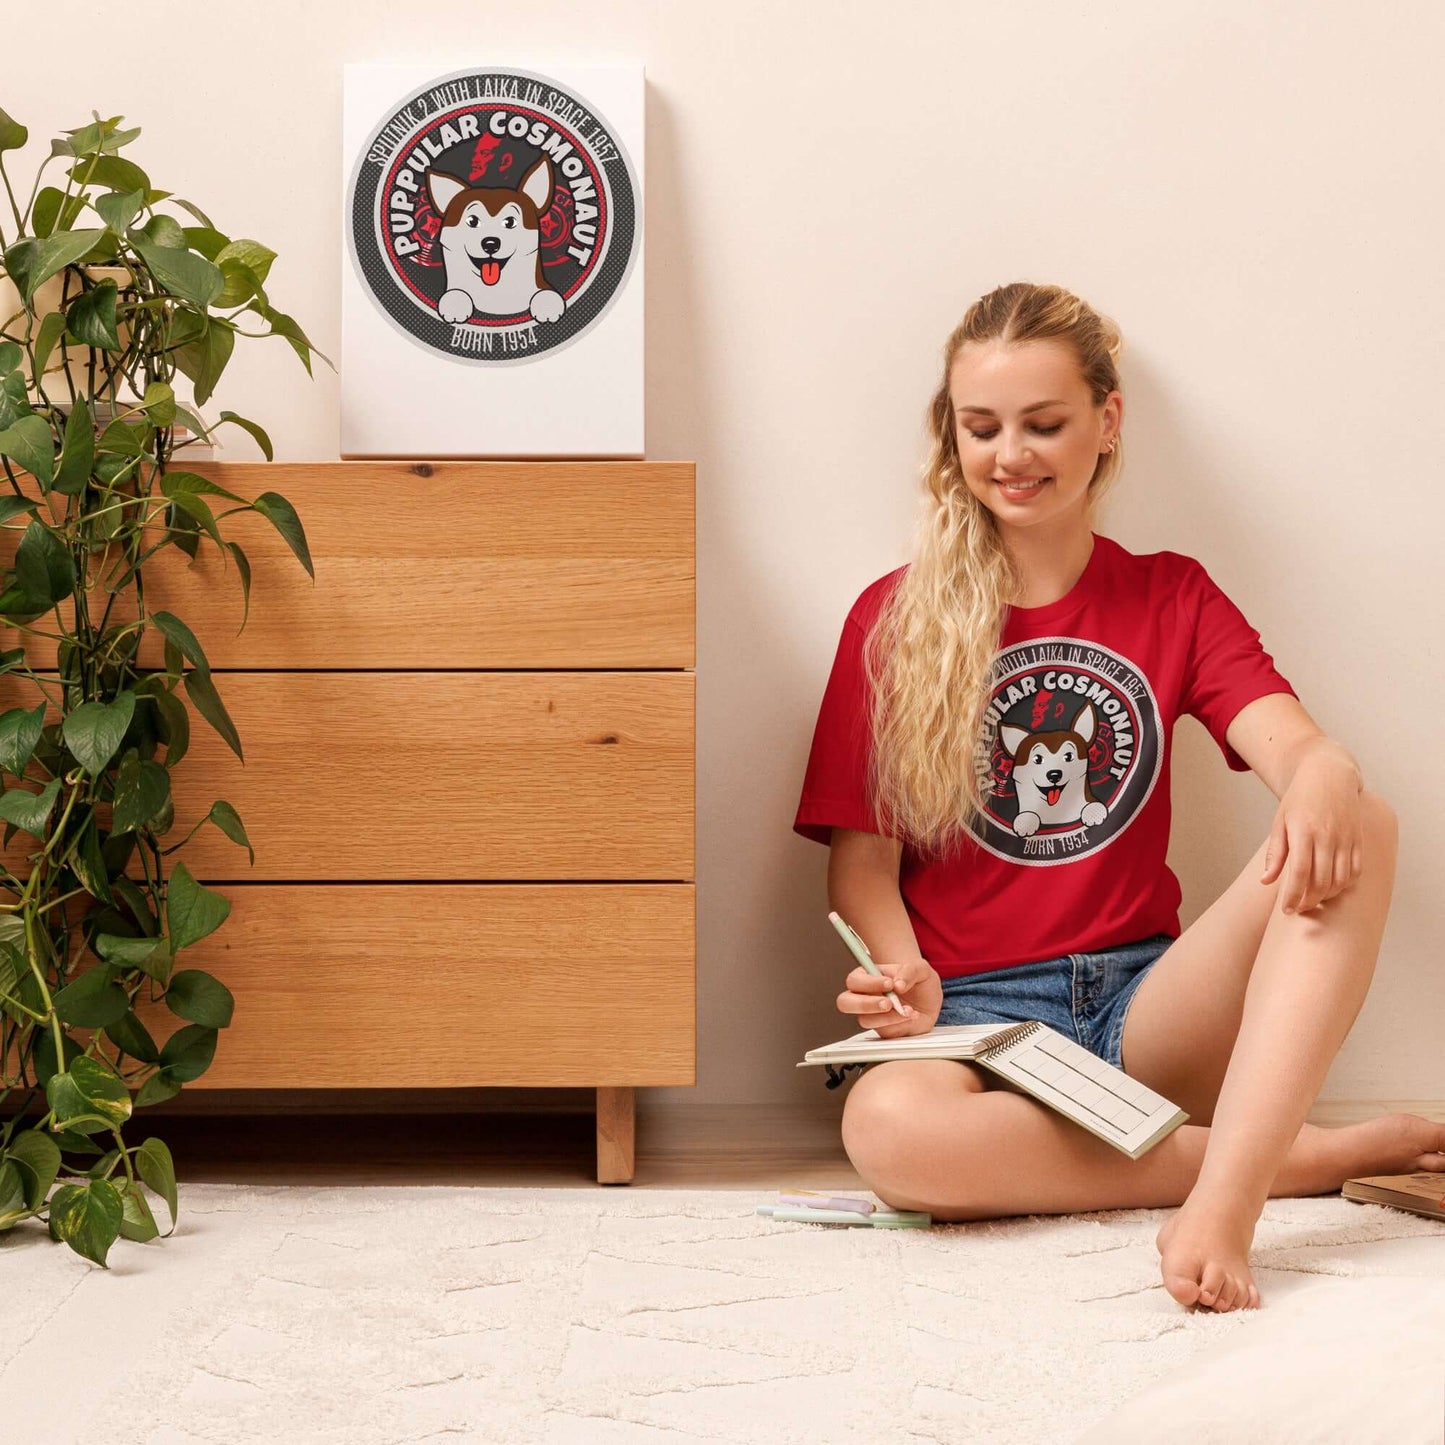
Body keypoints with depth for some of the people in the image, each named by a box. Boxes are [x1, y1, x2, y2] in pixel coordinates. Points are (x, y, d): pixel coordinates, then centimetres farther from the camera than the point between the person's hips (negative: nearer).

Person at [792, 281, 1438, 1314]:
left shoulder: (1173, 599, 13)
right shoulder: (895, 617, 7)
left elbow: (1288, 741, -5)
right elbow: (861, 858, 3)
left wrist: (1326, 782, -31)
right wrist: (905, 982, -18)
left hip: (1142, 1003, 2)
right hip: (976, 1009, -2)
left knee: (1361, 830, -25)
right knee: (887, 1126, -39)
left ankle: (1224, 1198, -38)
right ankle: (1319, 1154, -27)